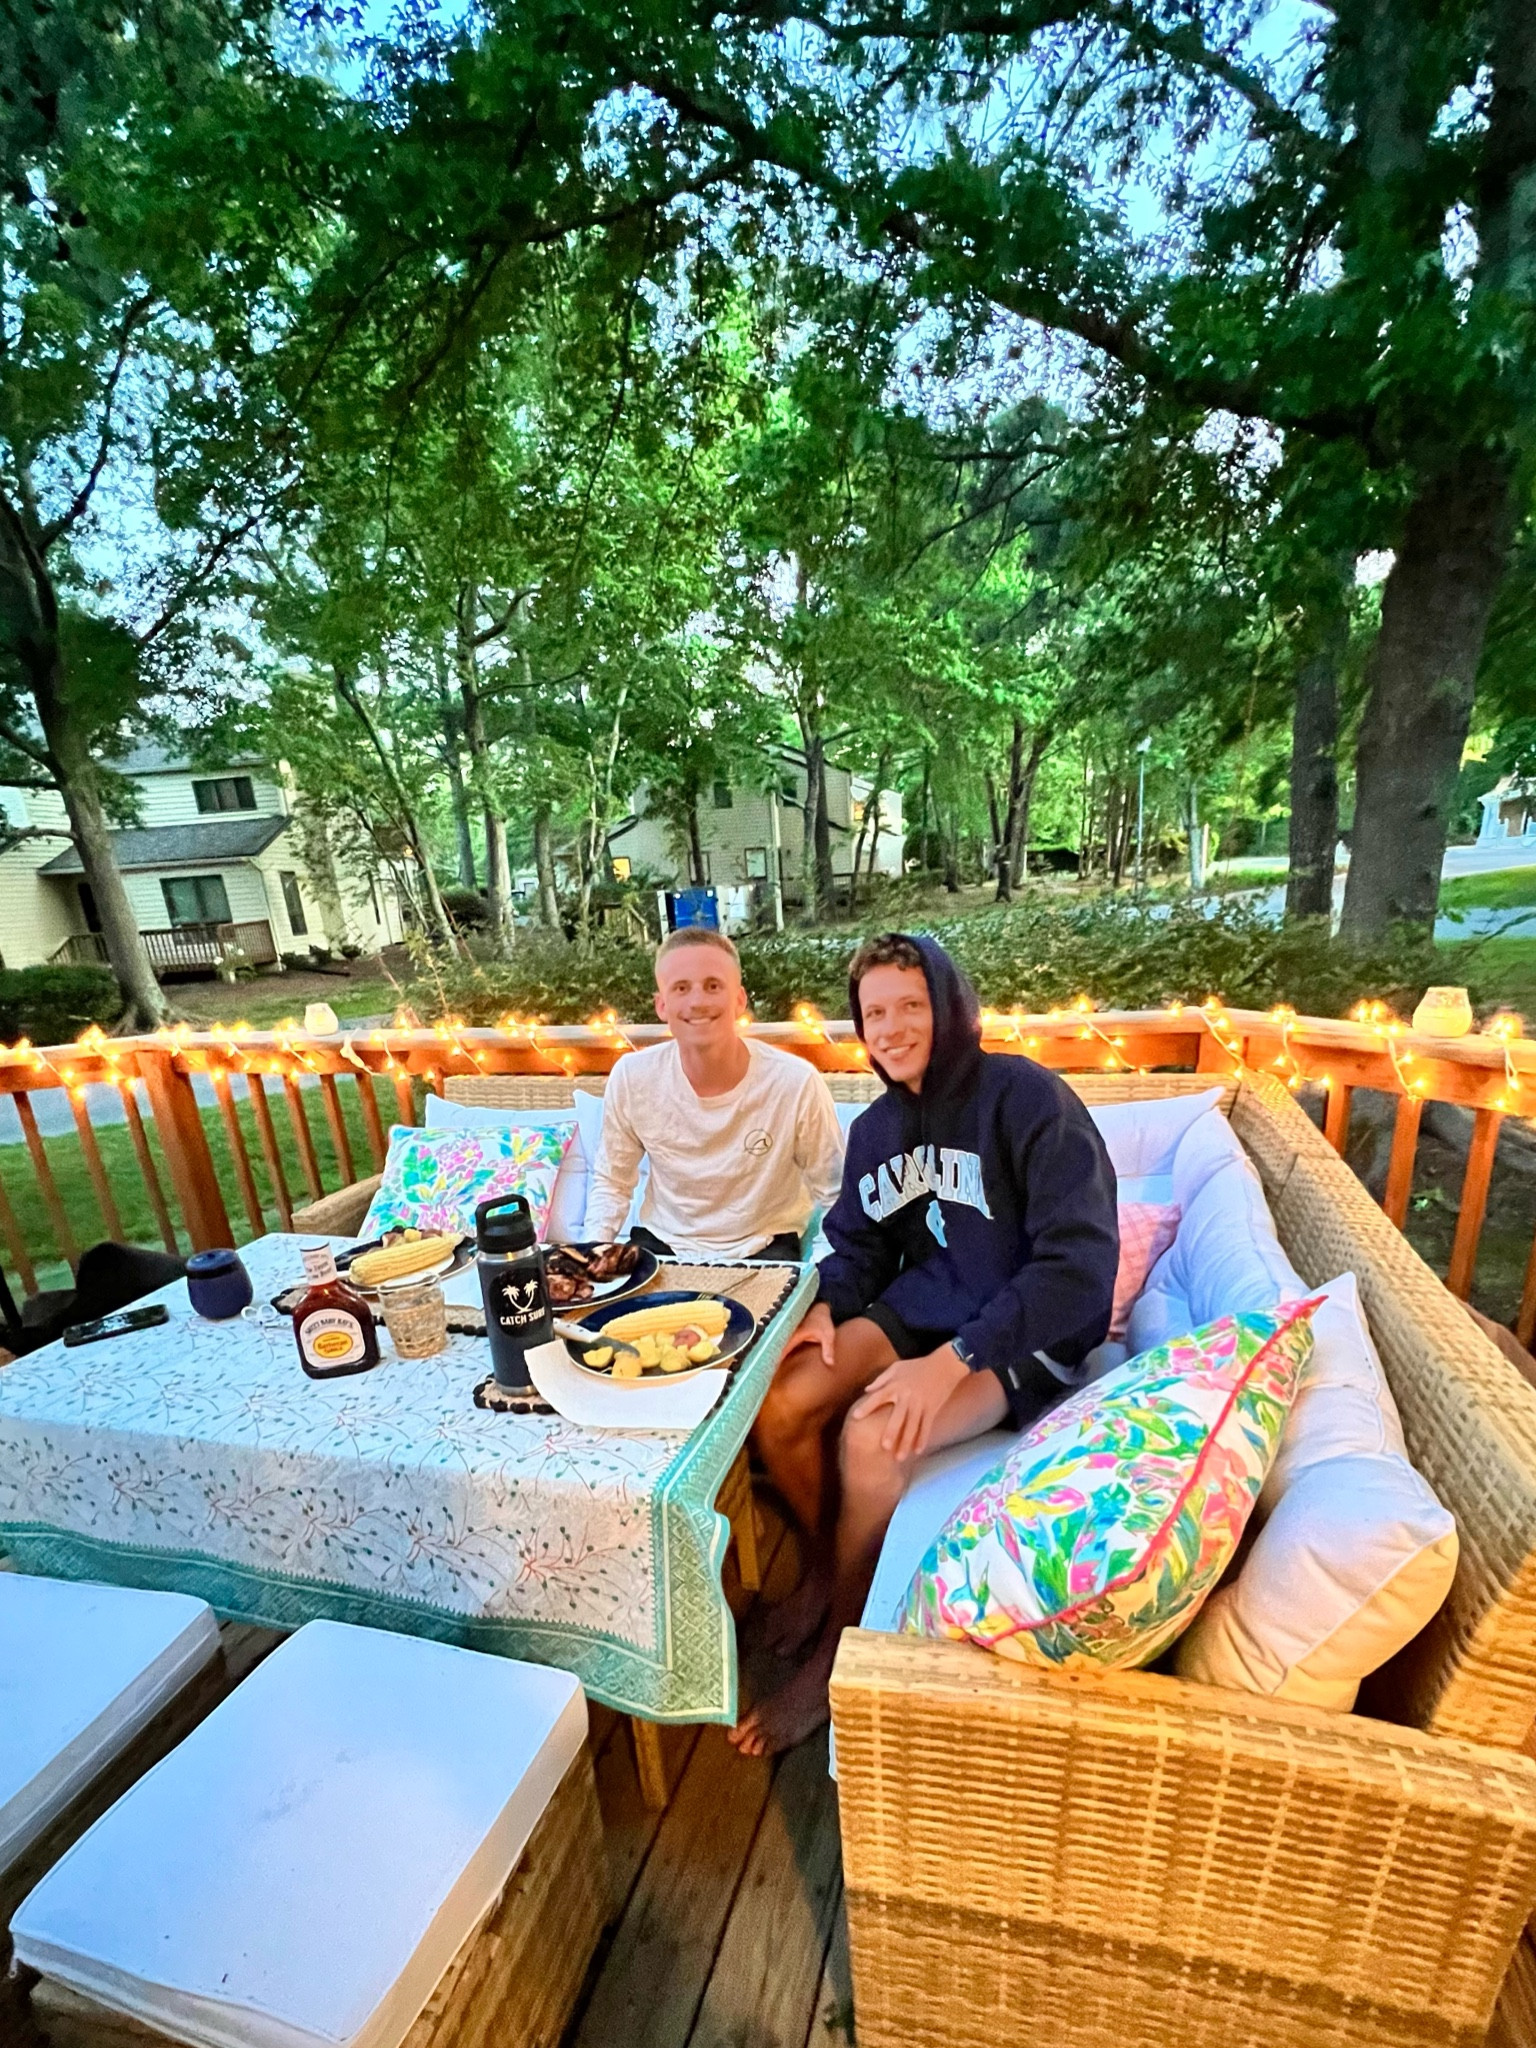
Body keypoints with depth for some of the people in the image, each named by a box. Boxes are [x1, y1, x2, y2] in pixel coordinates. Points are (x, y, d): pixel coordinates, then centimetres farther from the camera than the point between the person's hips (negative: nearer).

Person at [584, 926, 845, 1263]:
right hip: (662, 1244, 2)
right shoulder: (631, 1078, -15)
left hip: (763, 1247, -1)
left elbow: (835, 1195, -9)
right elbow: (611, 1182, 1)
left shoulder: (797, 1083, -22)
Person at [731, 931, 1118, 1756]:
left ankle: (833, 1661, 2)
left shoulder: (1026, 1097, -17)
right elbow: (859, 1246, 12)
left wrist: (952, 1360, -27)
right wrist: (827, 1308, -10)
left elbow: (1080, 1264, -22)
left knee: (869, 1433, -27)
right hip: (919, 1309, 6)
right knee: (779, 1406, -15)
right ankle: (824, 1564, 17)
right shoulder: (877, 1126, 4)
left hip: (1026, 1335, -5)